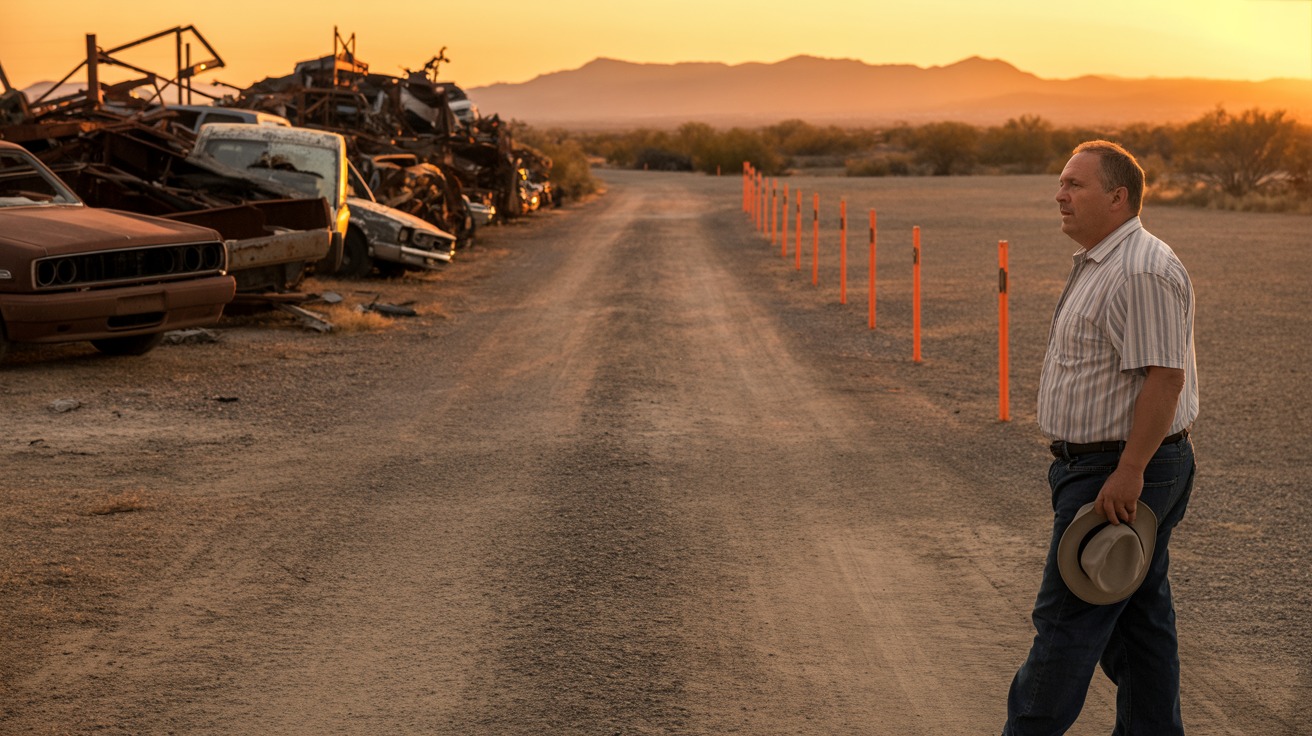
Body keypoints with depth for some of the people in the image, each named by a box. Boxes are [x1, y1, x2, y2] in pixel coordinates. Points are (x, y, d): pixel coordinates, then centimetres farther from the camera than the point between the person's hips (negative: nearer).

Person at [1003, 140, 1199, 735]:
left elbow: (1164, 376, -25)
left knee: (1068, 618, -4)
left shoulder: (1144, 272, -20)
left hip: (1120, 470, -11)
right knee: (1138, 614, 14)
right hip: (1107, 466, 11)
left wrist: (1127, 473, -25)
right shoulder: (1098, 264, 15)